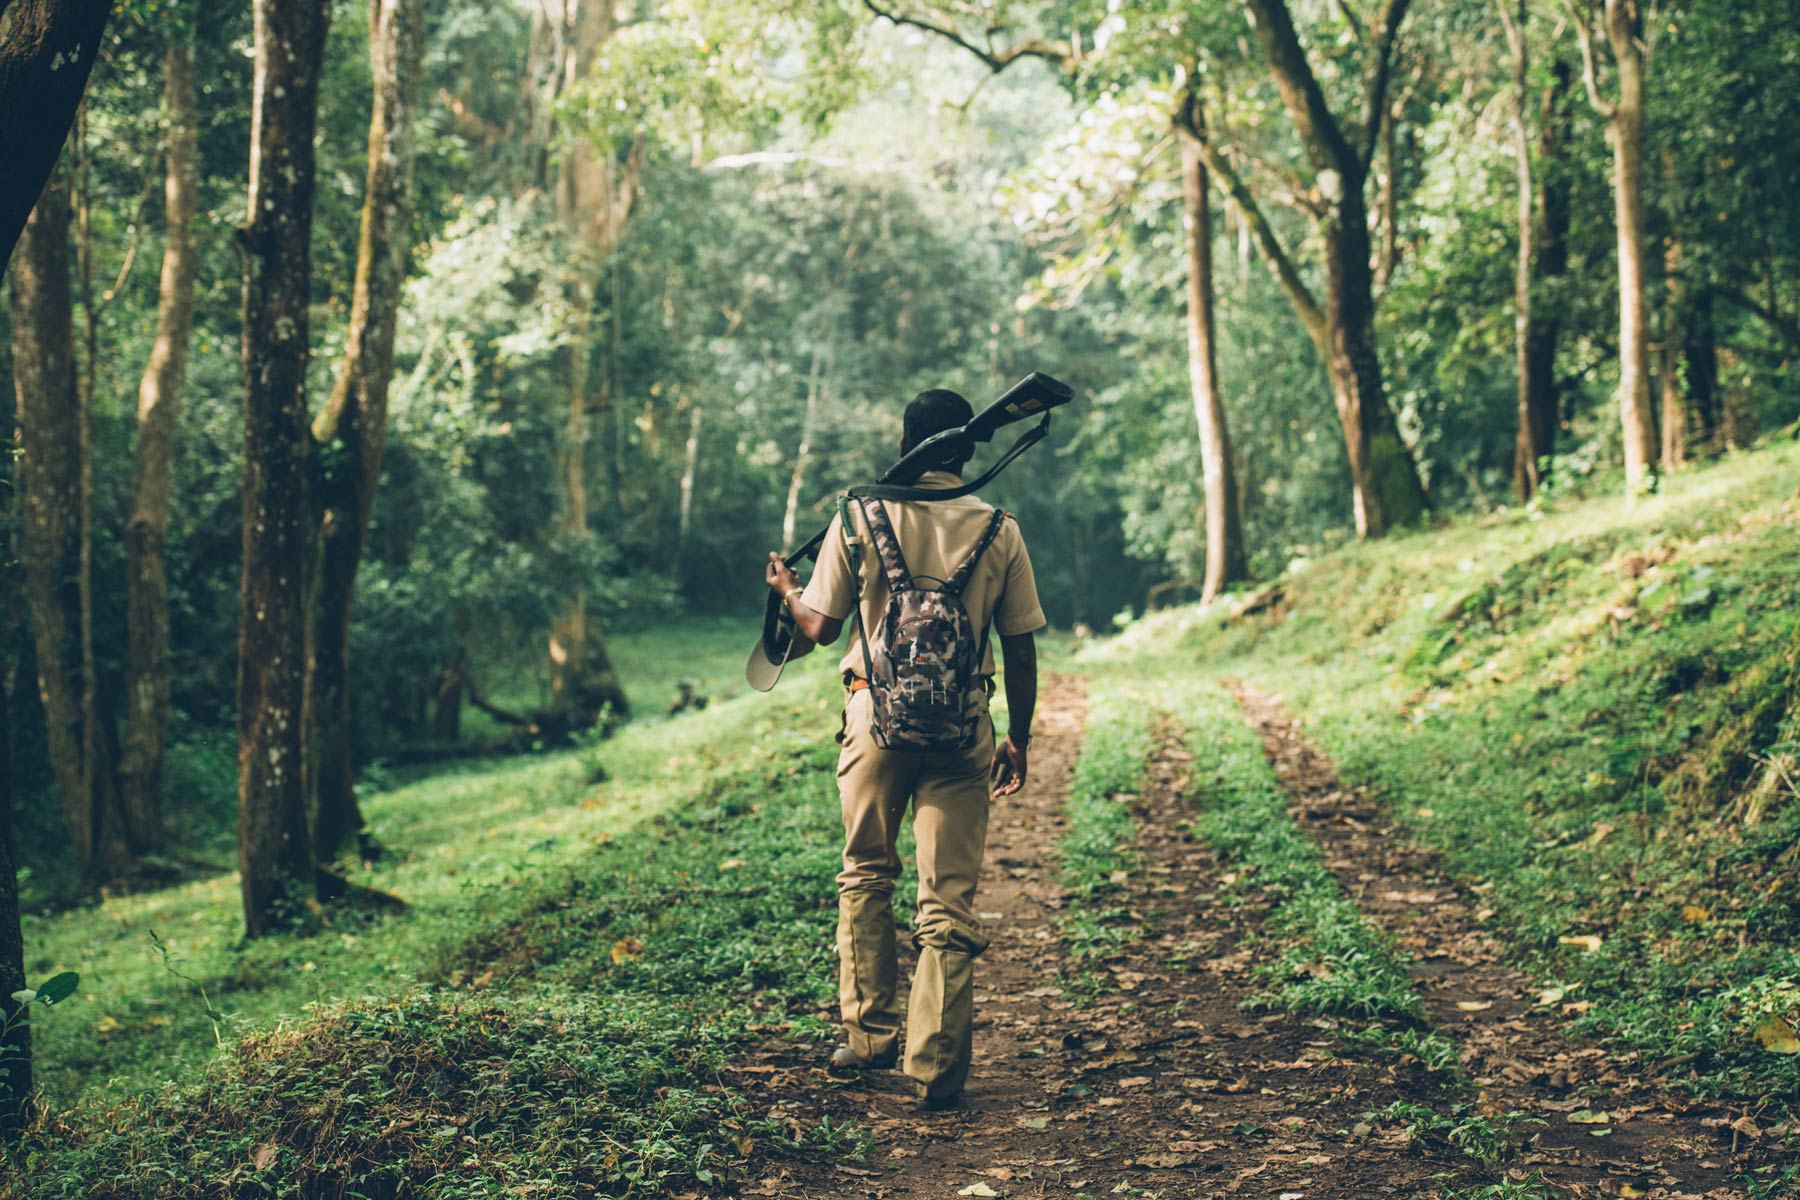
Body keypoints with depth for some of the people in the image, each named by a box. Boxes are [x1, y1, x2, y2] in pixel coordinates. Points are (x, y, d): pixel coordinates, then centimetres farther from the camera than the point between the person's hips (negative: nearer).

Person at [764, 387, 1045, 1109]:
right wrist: (1018, 740, 15)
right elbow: (1021, 652, 3)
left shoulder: (858, 519, -1)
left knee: (866, 876, 18)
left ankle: (868, 1035, 23)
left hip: (877, 713, 0)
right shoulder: (998, 532, 1)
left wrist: (786, 589, 24)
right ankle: (935, 1069, 4)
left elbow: (818, 631, 3)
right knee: (949, 901, 4)